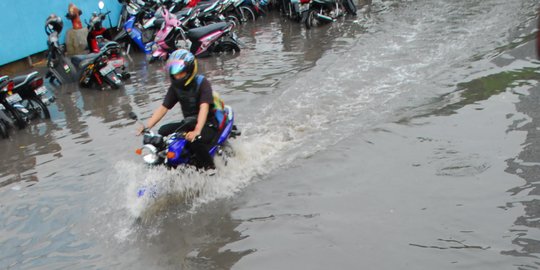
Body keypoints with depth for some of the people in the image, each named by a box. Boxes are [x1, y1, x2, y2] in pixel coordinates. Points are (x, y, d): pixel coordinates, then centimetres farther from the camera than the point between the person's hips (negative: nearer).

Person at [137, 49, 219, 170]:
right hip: (188, 123, 7)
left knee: (195, 140, -34)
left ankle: (210, 169, -12)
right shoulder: (175, 86, 1)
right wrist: (147, 126, -16)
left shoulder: (202, 83, -18)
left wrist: (197, 130, -47)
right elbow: (163, 107, -2)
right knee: (163, 131, -10)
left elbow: (204, 108, -32)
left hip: (208, 124, -7)